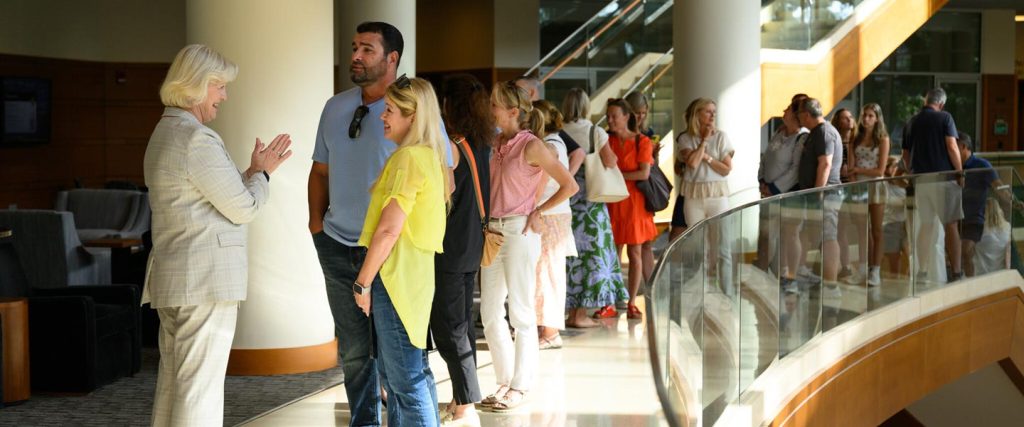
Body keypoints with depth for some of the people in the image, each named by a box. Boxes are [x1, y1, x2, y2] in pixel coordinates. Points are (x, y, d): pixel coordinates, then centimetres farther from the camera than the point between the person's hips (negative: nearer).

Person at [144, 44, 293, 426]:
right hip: (205, 277, -10)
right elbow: (244, 209, -12)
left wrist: (254, 171, 17)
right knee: (200, 389, -6)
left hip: (172, 278, 10)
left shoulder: (165, 133, 18)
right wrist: (262, 173, 5)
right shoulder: (196, 139, -15)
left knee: (174, 382, 14)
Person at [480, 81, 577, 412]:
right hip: (493, 232, 7)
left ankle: (519, 387, 11)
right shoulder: (498, 143, 9)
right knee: (489, 313, 9)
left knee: (520, 313, 1)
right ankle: (504, 382, 21)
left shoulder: (531, 146, -11)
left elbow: (570, 186, -12)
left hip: (519, 232, -7)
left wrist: (539, 212, -7)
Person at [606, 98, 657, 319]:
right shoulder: (606, 140, 8)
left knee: (635, 253, 2)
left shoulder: (642, 141, -1)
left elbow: (644, 173, -11)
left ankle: (631, 303, 9)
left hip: (633, 201, -2)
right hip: (611, 201, 2)